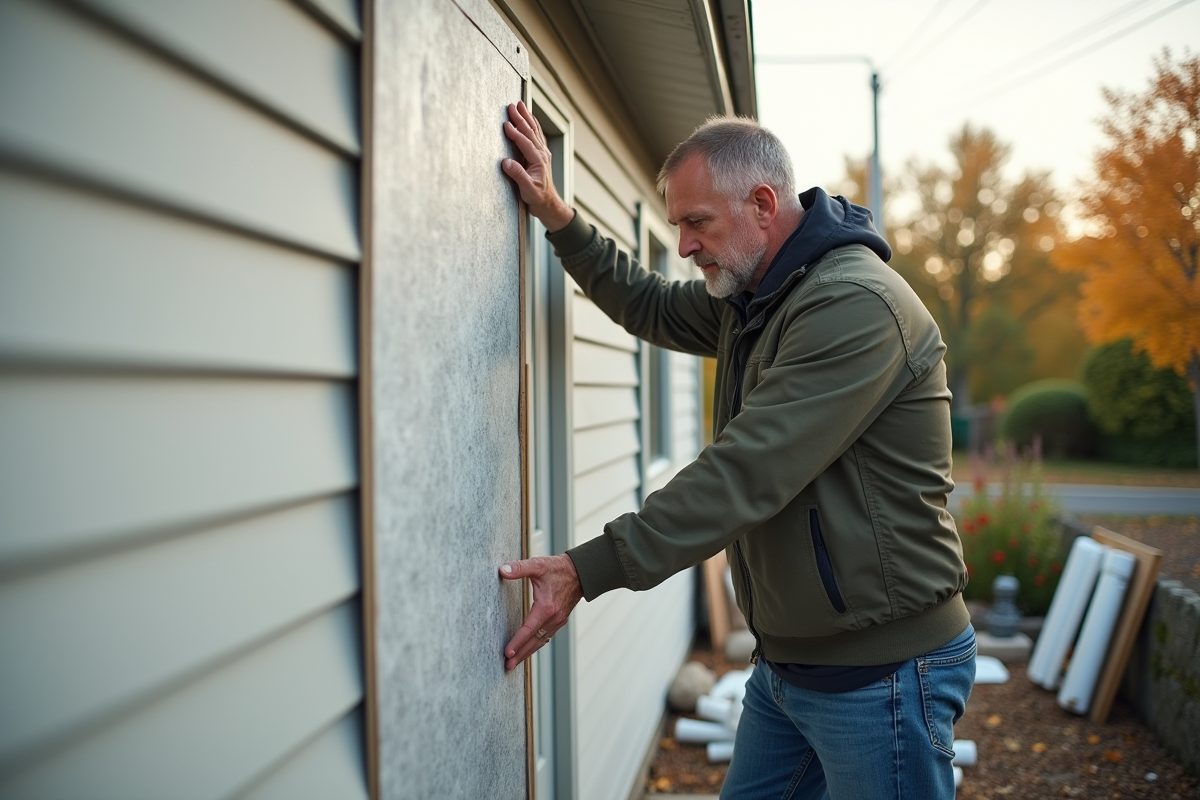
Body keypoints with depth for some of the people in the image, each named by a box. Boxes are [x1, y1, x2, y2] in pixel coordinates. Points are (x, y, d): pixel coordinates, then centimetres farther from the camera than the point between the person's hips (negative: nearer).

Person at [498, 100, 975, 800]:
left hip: (883, 669, -9)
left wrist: (588, 570, -27)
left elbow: (744, 477, -28)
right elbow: (651, 306, 24)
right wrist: (557, 216, 12)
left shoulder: (856, 304, -23)